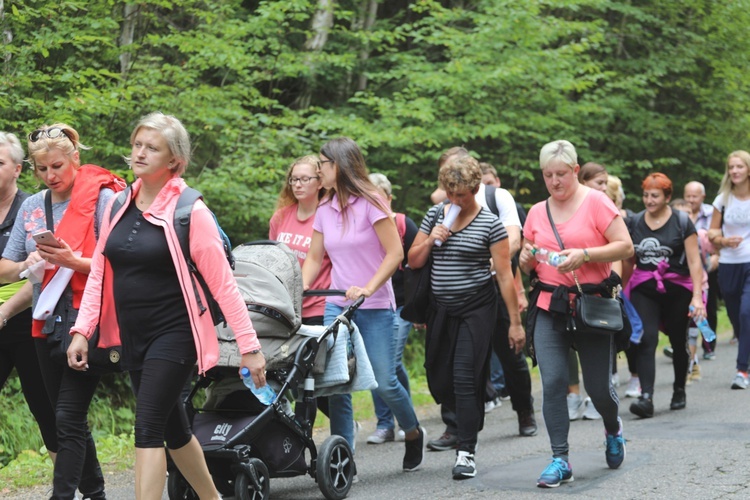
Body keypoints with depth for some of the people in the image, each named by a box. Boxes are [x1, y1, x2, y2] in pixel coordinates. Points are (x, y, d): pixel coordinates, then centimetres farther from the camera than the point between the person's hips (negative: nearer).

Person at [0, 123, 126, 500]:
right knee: (68, 417, 13)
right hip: (47, 323, 7)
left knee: (68, 417, -11)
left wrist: (75, 262, -24)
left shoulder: (102, 199, -6)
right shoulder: (31, 207, 12)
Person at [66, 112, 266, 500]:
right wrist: (81, 330, 0)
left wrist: (249, 347, -13)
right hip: (132, 337, 7)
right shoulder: (119, 206, 6)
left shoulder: (189, 212, -11)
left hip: (174, 334, -6)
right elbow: (99, 273, 10)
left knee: (148, 427, -15)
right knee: (173, 429, 16)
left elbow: (222, 284, -11)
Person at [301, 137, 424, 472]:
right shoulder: (325, 210, 8)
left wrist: (368, 289, -22)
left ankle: (413, 434, 21)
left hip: (374, 307, -5)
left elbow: (395, 253, -12)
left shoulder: (370, 203, -8)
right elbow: (314, 259, 13)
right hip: (337, 306, 5)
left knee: (384, 382, -6)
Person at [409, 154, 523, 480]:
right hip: (441, 309, 5)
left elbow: (504, 275, -7)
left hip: (477, 308, -5)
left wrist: (515, 322, -9)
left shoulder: (490, 224, -7)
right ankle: (467, 421, 37)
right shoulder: (435, 215, 7)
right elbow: (413, 262, 11)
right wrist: (430, 240, -10)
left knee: (465, 378, -12)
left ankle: (466, 452, -8)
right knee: (439, 380, 7)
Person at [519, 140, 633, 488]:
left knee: (598, 386, 3)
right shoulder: (537, 212, 11)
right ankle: (560, 460, -4)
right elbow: (527, 266, 20)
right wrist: (526, 259, -4)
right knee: (552, 382, -9)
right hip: (549, 306, 3)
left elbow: (625, 247, -9)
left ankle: (613, 431, 36)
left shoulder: (595, 202, -3)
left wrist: (584, 255, -21)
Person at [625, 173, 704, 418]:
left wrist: (697, 295, -13)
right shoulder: (634, 223, 6)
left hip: (677, 289, -1)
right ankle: (646, 397, -24)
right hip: (644, 290, 1)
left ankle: (679, 390, 33)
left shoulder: (682, 222, -3)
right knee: (645, 339, -16)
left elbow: (694, 262, -5)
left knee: (678, 341, 11)